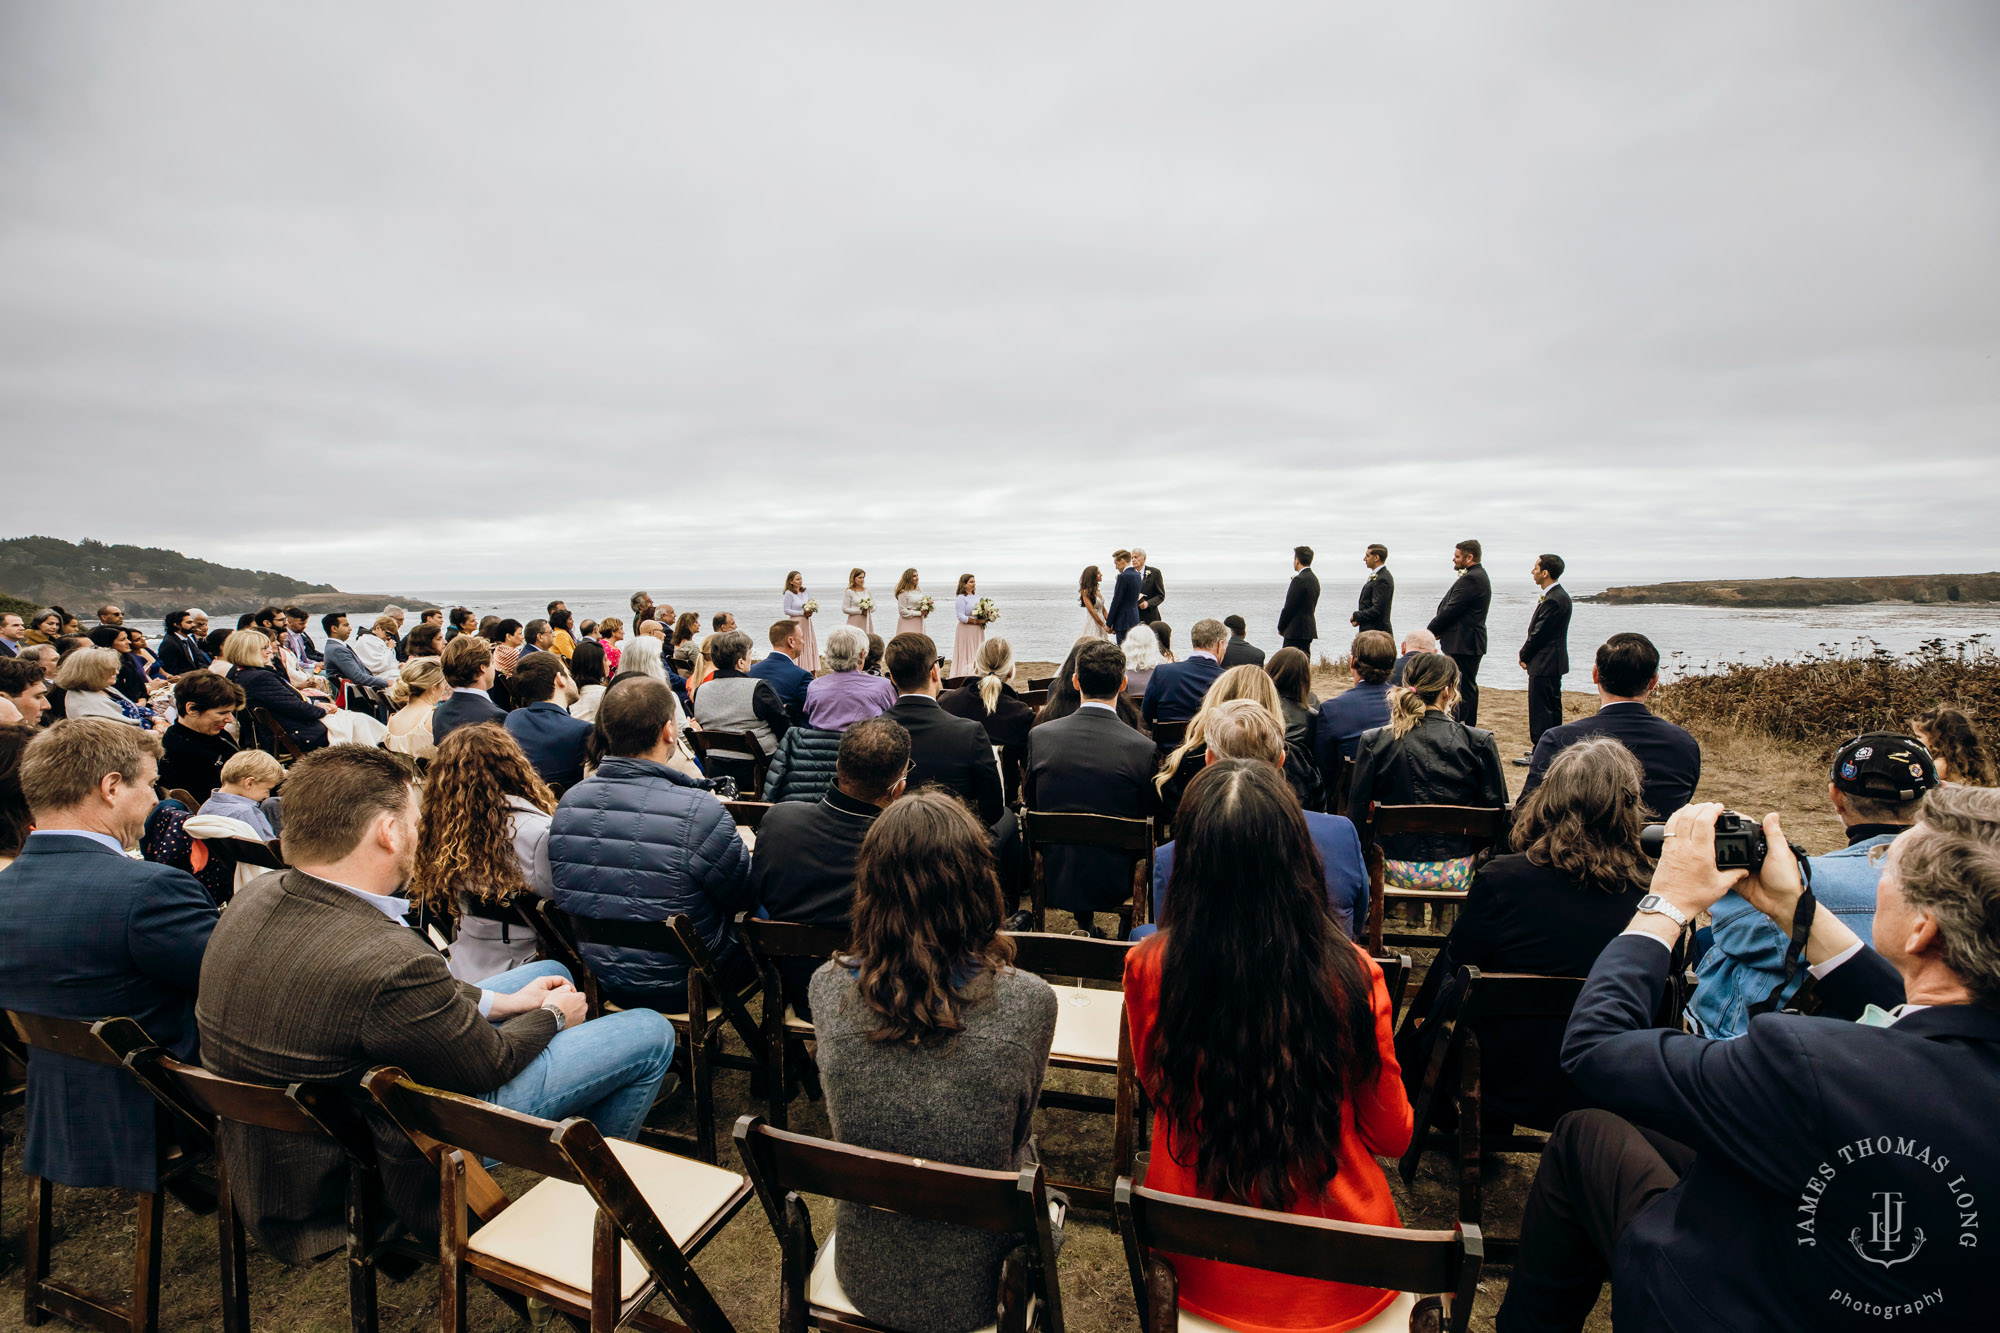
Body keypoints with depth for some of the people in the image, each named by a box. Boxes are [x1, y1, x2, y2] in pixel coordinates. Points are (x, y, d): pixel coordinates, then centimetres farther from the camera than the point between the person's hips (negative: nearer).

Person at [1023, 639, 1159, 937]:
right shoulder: (1144, 749, -18)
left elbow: (1030, 804, 3)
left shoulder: (1039, 736, -11)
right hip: (1115, 884, -2)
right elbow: (1152, 818, -5)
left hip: (1054, 880, 2)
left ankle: (1085, 924, 31)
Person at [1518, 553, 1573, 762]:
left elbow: (1539, 633, -18)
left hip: (1544, 664, -11)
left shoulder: (1553, 600, -21)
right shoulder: (1558, 594, 12)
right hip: (1551, 662, 11)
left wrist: (1524, 656, -5)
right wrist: (1527, 654, 9)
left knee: (1541, 709, -4)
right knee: (1551, 707, 17)